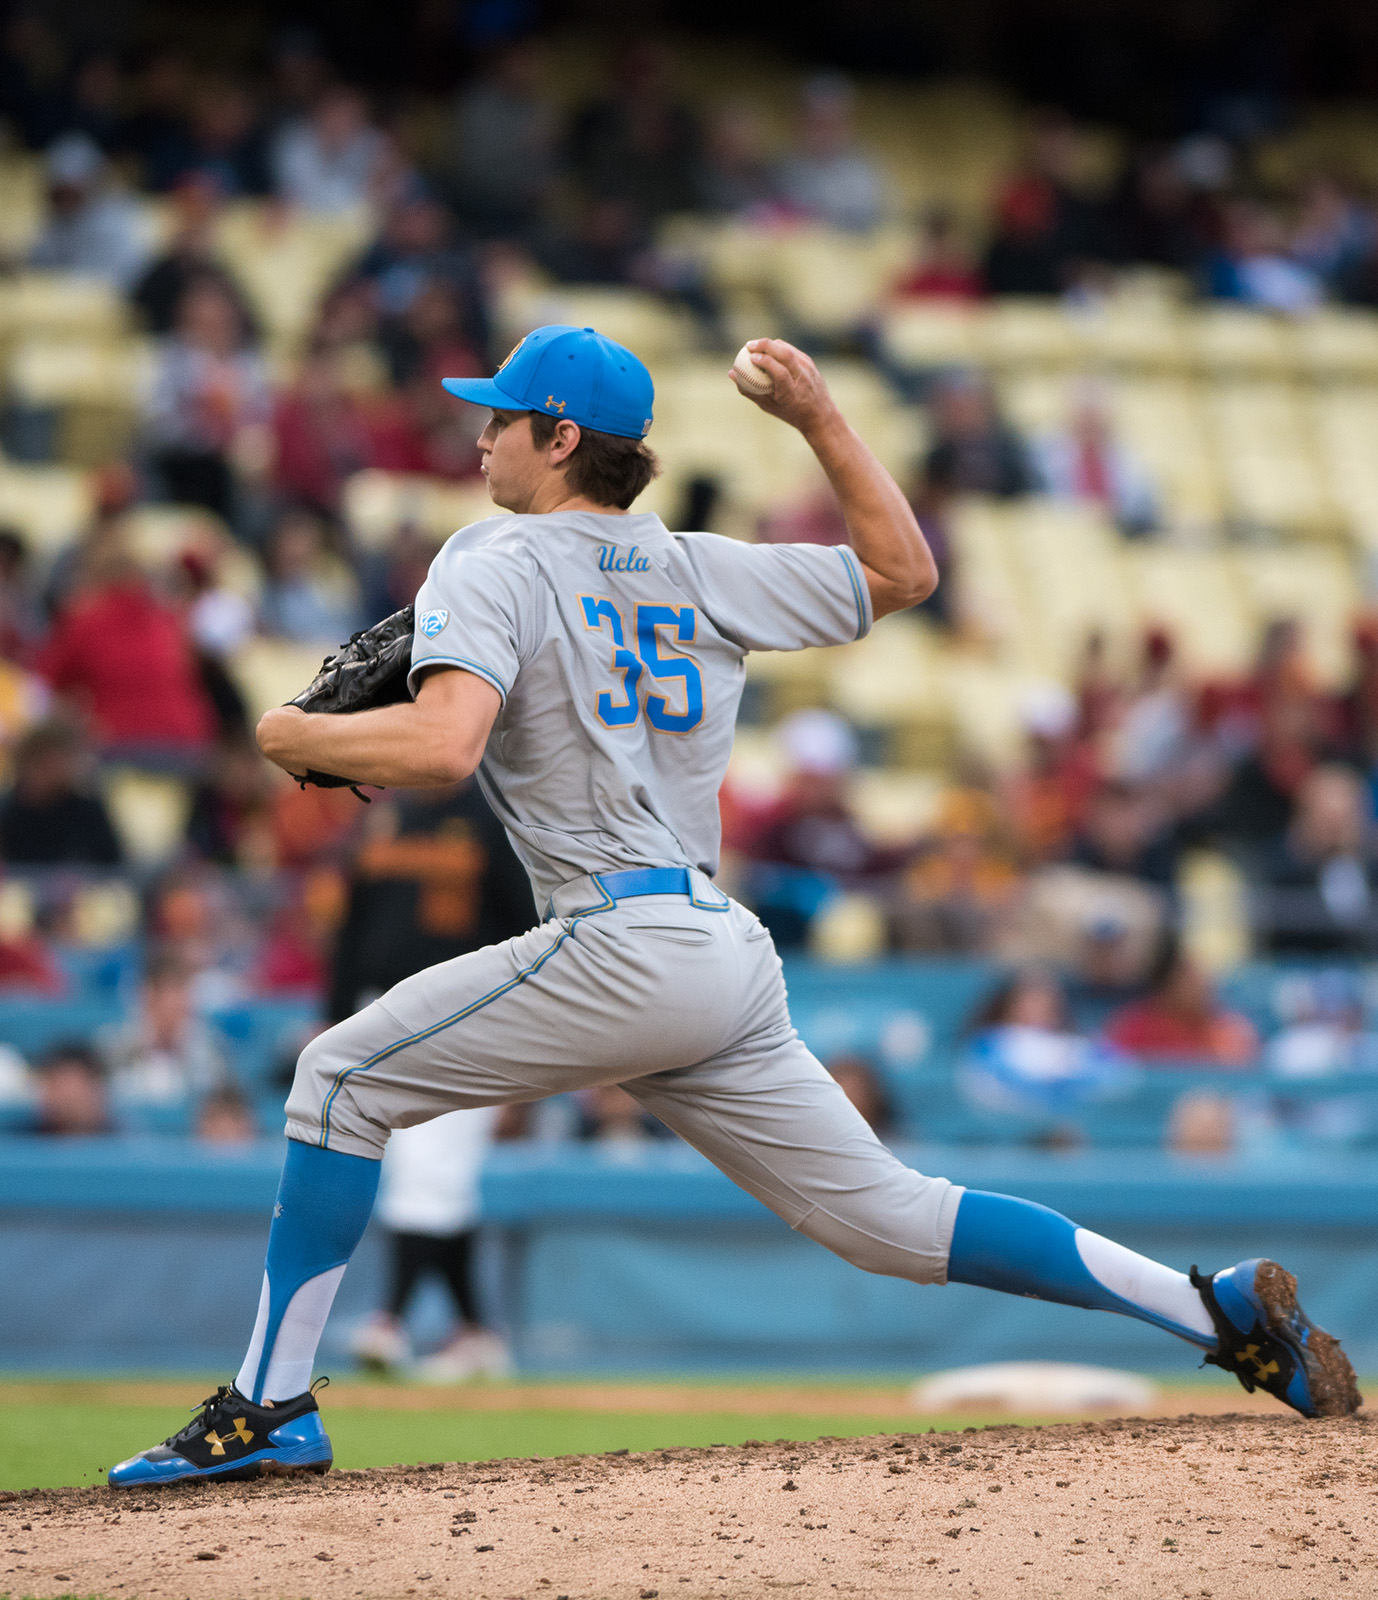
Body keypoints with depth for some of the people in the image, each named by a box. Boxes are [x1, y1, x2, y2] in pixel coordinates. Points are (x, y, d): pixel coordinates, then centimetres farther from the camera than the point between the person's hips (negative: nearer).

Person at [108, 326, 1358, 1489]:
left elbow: (443, 745, -19)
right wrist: (821, 419, 29)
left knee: (343, 1078, 2)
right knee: (888, 1217, 10)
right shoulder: (705, 573, 18)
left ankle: (271, 1406, -4)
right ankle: (1219, 1310, 2)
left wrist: (302, 738, -2)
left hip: (625, 947, -7)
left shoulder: (495, 562, -2)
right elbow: (904, 570, 27)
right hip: (731, 957, 7)